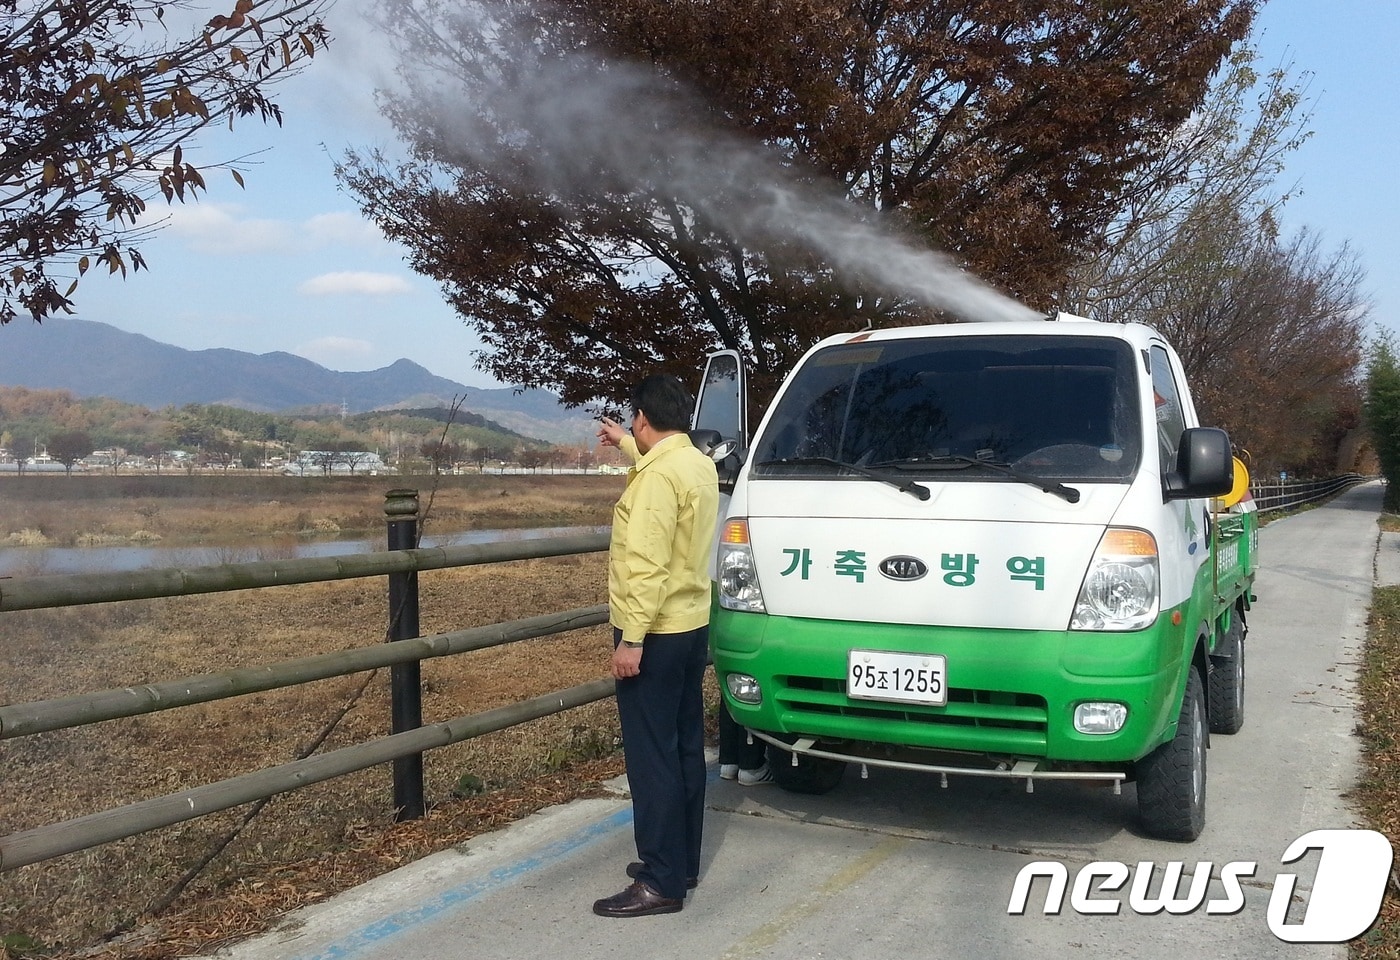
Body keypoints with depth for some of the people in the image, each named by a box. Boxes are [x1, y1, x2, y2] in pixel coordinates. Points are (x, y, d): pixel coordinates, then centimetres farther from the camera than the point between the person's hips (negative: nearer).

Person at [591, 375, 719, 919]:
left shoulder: (658, 475, -19)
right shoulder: (700, 464, 10)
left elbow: (647, 564, -25)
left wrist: (631, 639, -24)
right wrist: (624, 445, 48)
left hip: (655, 634, -10)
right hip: (692, 627, 10)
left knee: (652, 757, -5)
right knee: (685, 750, 15)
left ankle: (661, 883, 1)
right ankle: (683, 863, 25)